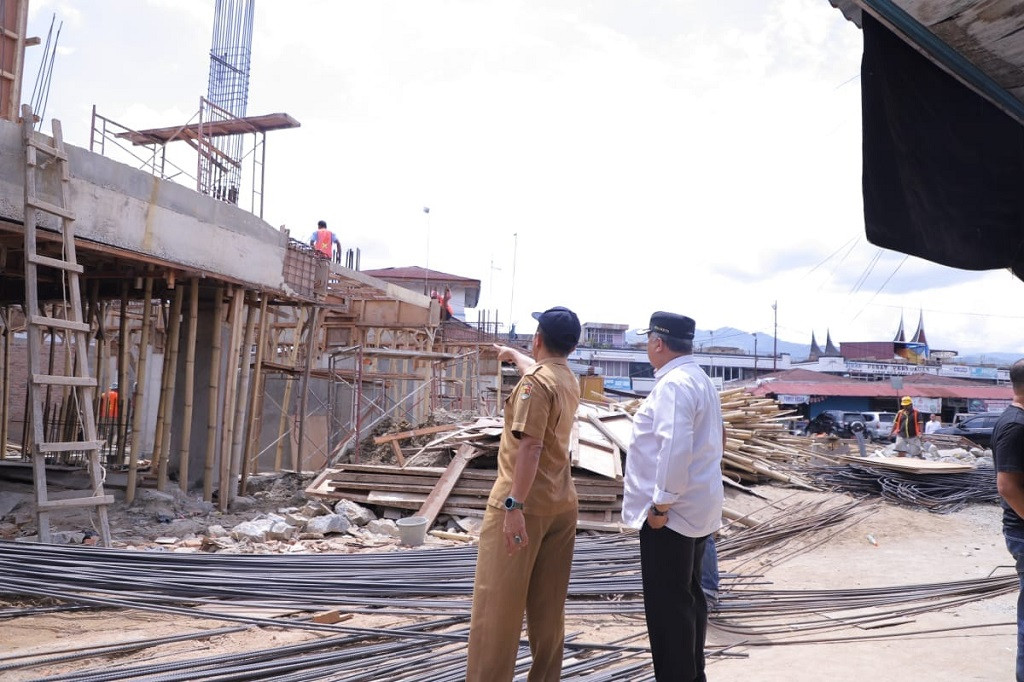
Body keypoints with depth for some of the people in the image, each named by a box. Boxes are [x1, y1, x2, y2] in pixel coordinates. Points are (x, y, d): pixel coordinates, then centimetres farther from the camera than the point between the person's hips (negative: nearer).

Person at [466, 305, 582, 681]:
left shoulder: (536, 382, -15)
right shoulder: (569, 380, 11)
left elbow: (530, 446, -24)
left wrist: (513, 506, -26)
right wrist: (513, 354, 54)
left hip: (523, 504, -9)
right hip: (561, 505, 9)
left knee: (497, 603, -4)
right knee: (549, 605, 15)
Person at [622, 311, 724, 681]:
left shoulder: (673, 384, -18)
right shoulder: (700, 380, 15)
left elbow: (675, 448, -28)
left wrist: (660, 504, -22)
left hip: (672, 512, -10)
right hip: (696, 507, 10)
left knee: (667, 605, -2)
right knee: (688, 596, 18)